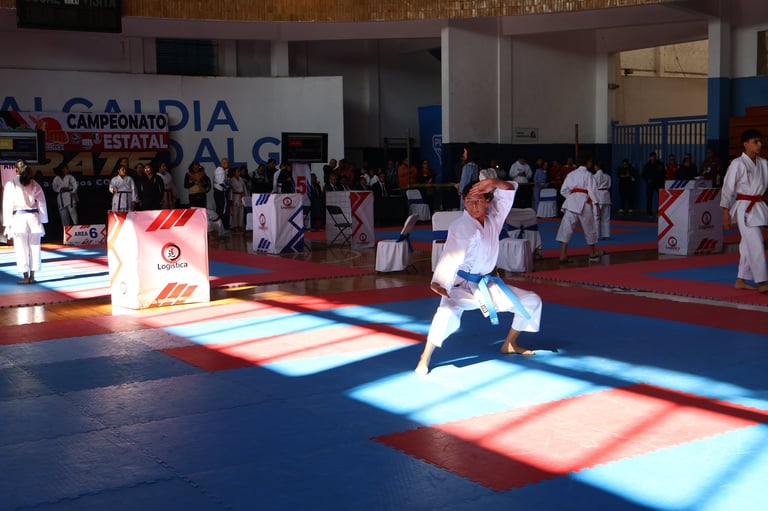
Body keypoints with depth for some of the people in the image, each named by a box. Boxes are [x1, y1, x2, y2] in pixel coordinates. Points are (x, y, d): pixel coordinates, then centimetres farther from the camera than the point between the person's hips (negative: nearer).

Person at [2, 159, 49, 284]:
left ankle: (26, 277, 5)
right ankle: (32, 277, 11)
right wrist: (42, 221, 12)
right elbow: (42, 203, 8)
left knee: (21, 249, 3)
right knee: (34, 247, 8)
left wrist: (7, 225, 1)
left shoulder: (11, 184, -1)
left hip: (18, 218, -3)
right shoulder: (34, 184, 7)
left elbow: (7, 205, -2)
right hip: (34, 218, 3)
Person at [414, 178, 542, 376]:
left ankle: (510, 344, 29)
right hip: (461, 285, -7)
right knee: (449, 313, -38)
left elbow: (510, 189, 3)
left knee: (532, 301, 13)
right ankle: (425, 358, -22)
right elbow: (452, 255, -32)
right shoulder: (461, 227, -19)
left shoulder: (493, 218, 1)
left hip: (485, 284, 7)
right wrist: (439, 282, -44)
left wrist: (493, 183, -18)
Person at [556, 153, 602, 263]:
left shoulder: (571, 174, 13)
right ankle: (593, 253, 30)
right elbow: (592, 190, -9)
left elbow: (563, 190, 12)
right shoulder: (588, 175, -2)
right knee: (589, 227, 14)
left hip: (571, 202, 3)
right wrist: (597, 204, -7)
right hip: (584, 203, -3)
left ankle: (563, 255, -16)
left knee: (567, 228, -3)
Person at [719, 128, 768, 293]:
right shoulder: (737, 164, -9)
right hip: (744, 208, -6)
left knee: (748, 245, 11)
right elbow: (727, 188, -8)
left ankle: (741, 281, 21)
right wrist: (726, 212, -9)